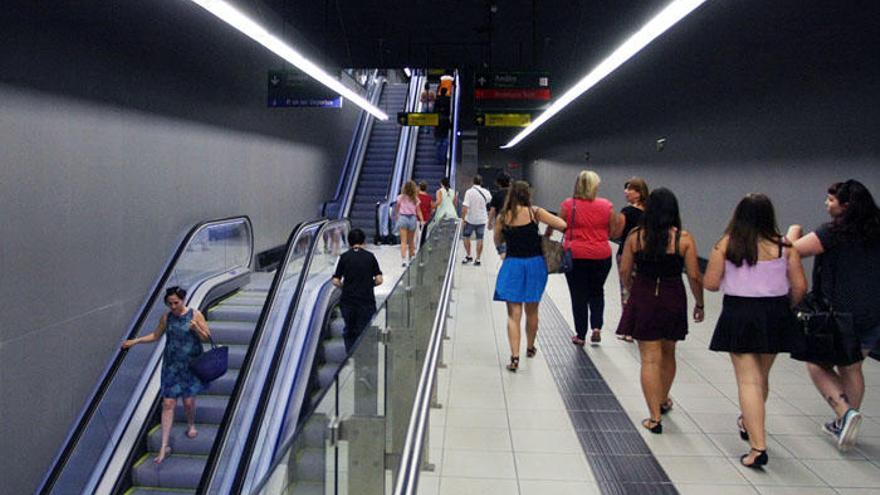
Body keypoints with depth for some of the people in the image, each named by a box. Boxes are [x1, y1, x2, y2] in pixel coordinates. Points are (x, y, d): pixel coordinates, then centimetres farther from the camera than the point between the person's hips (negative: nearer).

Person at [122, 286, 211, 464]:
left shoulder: (195, 315, -7)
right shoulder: (166, 317, 1)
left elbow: (206, 337, -4)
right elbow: (155, 335, 15)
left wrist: (196, 328, -22)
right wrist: (135, 341, 5)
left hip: (190, 364, -2)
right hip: (171, 365, 2)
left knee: (188, 401, 3)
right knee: (168, 404, -1)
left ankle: (191, 424, 38)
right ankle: (164, 447, 3)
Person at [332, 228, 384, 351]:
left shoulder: (344, 257, 0)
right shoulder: (370, 256, 0)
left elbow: (335, 281, -4)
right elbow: (379, 280, -4)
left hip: (347, 301, 1)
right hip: (367, 301, -1)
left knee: (349, 331, 17)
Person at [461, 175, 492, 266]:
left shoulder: (469, 192, -14)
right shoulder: (486, 192, -3)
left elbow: (465, 207, -19)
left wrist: (463, 219, -13)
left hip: (470, 219, -3)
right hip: (482, 219, 3)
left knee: (466, 237, 16)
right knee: (480, 239, 9)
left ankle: (468, 256, 17)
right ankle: (477, 259, 10)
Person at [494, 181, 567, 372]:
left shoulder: (503, 216, -2)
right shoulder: (534, 212, -8)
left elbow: (497, 241, 11)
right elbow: (562, 225, -13)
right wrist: (547, 231, 5)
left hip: (512, 264, 0)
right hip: (534, 263, 0)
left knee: (513, 314, 1)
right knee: (532, 311, 18)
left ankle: (515, 357, -11)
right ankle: (530, 348, 37)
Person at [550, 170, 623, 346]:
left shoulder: (567, 204, -8)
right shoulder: (606, 205, -4)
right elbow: (613, 233, 1)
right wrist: (620, 223, 20)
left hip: (575, 256, -1)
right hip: (601, 257, 1)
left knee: (579, 296, 10)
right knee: (597, 292, 21)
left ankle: (580, 335, 16)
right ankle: (596, 327, 7)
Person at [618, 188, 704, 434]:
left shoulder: (635, 236, -5)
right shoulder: (684, 238, -8)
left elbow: (625, 271, -1)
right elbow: (694, 277, -7)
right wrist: (699, 304, 8)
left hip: (643, 300, -1)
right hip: (673, 300, 1)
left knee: (650, 359, 4)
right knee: (668, 353, 22)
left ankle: (655, 418, 3)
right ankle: (664, 400, 43)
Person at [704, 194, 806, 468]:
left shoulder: (726, 245, -7)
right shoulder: (784, 246, -3)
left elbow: (710, 283, -7)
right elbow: (800, 287, -2)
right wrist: (786, 308, 17)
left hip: (739, 314, -3)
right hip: (775, 315, 3)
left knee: (748, 381, 1)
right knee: (762, 376, 21)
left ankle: (758, 447, -6)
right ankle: (749, 424, 44)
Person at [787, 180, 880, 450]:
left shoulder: (833, 232, -15)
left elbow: (793, 250, -19)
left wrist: (793, 231, 0)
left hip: (840, 313, -6)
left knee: (818, 364, 11)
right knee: (851, 367, 19)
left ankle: (846, 412, -7)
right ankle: (845, 426, 25)